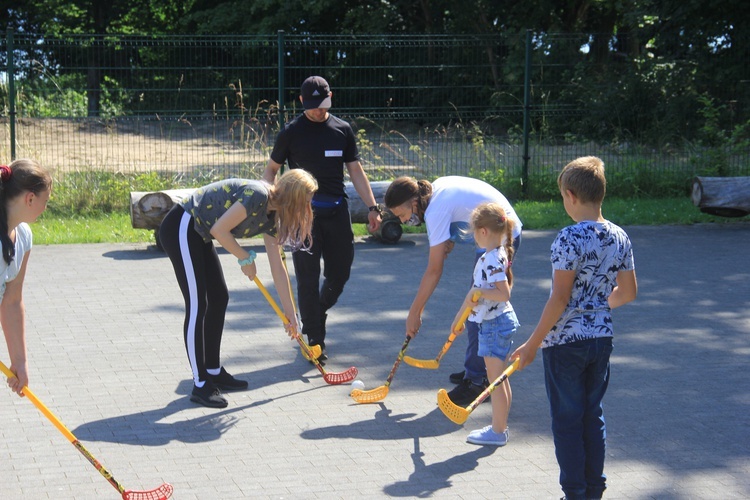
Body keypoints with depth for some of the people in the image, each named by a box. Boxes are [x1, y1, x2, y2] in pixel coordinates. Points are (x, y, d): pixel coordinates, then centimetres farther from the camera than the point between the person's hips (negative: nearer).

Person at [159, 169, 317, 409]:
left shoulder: (270, 217, 7)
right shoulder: (257, 196, -22)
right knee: (197, 305, -8)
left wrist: (290, 314, 16)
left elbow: (277, 267, 13)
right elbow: (219, 230, -25)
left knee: (219, 298, 13)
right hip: (180, 229, -10)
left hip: (198, 236, 10)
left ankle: (214, 372, 26)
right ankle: (200, 385, -3)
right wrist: (246, 258, -10)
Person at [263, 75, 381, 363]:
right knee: (308, 278, -3)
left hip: (336, 210, 3)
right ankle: (315, 341, 4)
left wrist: (372, 207, 5)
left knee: (339, 273, 7)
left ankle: (316, 316, 34)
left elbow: (355, 171, 12)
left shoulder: (342, 129, 8)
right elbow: (271, 169, 8)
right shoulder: (291, 132, 0)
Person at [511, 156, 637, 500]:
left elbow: (560, 298, -19)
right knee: (593, 415, 17)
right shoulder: (619, 237, 2)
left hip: (566, 342, -7)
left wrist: (533, 343, -13)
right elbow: (629, 292, 10)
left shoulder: (570, 239, -19)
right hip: (602, 339, 7)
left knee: (567, 420, 5)